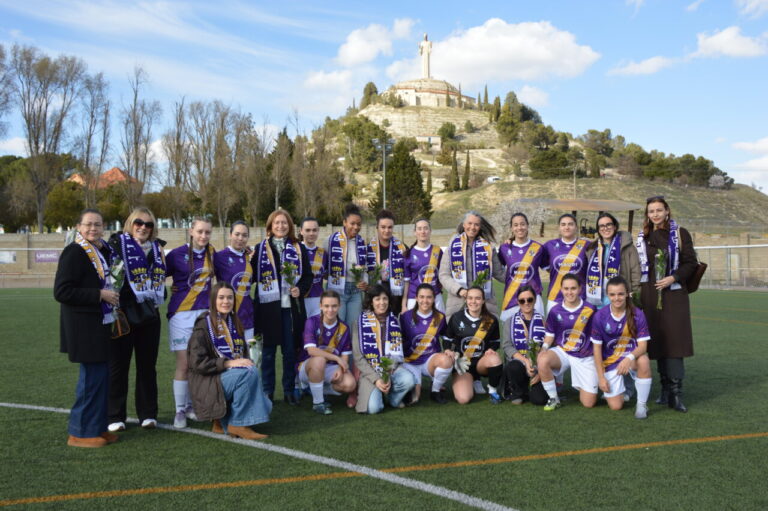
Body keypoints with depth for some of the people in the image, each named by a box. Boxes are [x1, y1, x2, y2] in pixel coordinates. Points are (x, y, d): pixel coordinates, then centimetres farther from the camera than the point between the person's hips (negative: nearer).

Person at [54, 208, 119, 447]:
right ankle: (81, 432, 7)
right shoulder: (74, 252, -14)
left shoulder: (103, 251, 13)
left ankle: (97, 427, 24)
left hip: (101, 323, 9)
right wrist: (100, 295, -21)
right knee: (91, 377, -5)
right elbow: (61, 291, -21)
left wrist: (112, 294, 10)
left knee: (101, 376, 13)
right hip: (84, 327, -9)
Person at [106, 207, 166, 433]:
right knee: (118, 365, 4)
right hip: (124, 313, -5)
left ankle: (148, 414, 19)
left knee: (148, 365, 10)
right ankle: (115, 416, 13)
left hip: (149, 315, 5)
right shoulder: (117, 243, -4)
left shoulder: (157, 247, 13)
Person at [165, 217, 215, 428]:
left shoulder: (211, 252, 5)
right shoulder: (177, 254, -8)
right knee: (184, 364, -5)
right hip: (182, 314, -4)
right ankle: (179, 411, 6)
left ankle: (191, 406, 21)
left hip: (204, 313, 4)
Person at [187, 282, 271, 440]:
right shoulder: (204, 324, -8)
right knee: (249, 373, -31)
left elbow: (243, 353, 20)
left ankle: (223, 420, 5)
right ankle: (238, 425, -18)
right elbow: (197, 362, -14)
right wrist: (229, 363, -21)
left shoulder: (234, 323, 14)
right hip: (209, 382, -7)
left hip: (235, 376, 7)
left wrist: (247, 363, -3)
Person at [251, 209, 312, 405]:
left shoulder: (299, 249, 7)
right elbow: (252, 276, 2)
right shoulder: (260, 249, 5)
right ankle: (267, 391, 18)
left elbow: (308, 275, 7)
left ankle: (289, 390, 19)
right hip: (268, 306, -1)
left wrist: (300, 289, -8)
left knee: (291, 350, 6)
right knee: (268, 350, 6)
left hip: (291, 306, 1)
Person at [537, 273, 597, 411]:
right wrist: (544, 348, -14)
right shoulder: (555, 311, -5)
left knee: (589, 403, -7)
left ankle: (581, 386, 31)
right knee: (543, 361, -35)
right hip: (562, 352, 1)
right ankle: (553, 399, -12)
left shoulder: (590, 310, -9)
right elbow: (550, 335, 5)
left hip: (585, 358, 0)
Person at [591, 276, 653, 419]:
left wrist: (630, 358, -36)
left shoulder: (637, 315, -11)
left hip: (631, 356, 0)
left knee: (644, 361, -38)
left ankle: (641, 404, -14)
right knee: (615, 406, -9)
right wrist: (601, 377, -8)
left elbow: (642, 345, -14)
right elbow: (597, 348, -6)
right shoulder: (600, 316, -11)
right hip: (610, 361, 0)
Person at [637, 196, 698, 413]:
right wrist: (636, 293, 11)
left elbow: (690, 262, -1)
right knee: (657, 340, 4)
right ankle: (666, 388, 13)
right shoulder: (643, 237, 12)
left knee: (674, 339, -9)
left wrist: (673, 278, -16)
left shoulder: (680, 234, 2)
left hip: (673, 293, -3)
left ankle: (675, 392, -8)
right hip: (650, 294, 3)